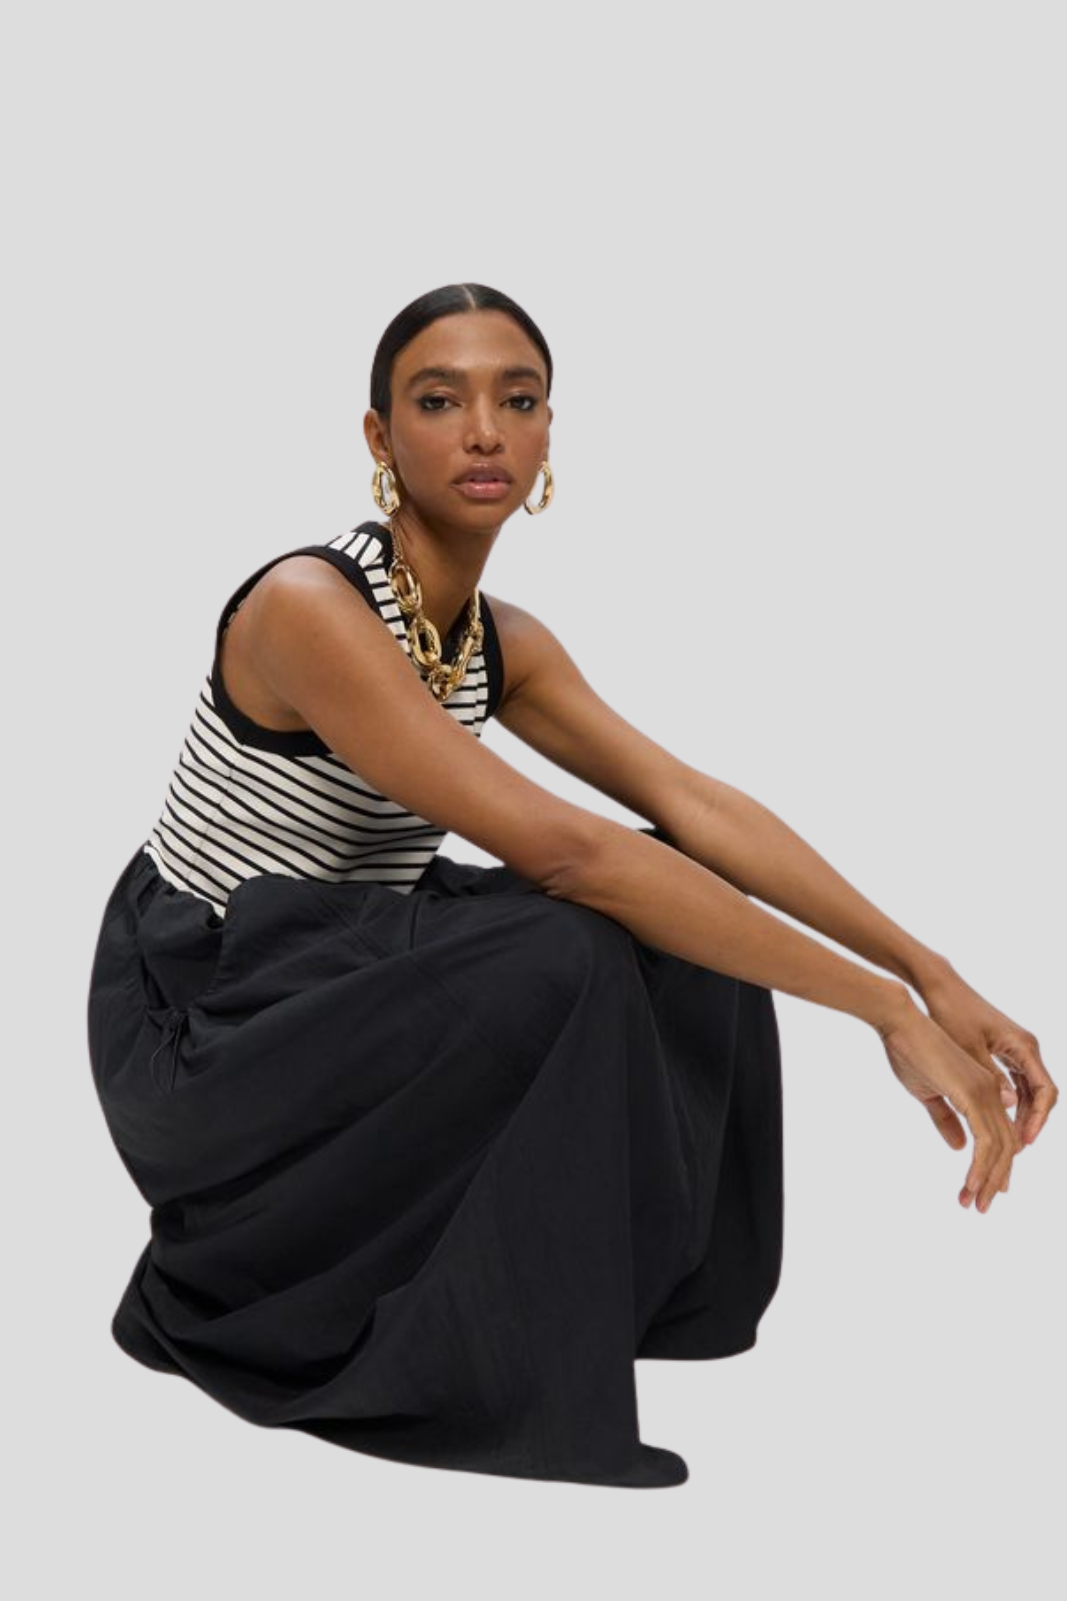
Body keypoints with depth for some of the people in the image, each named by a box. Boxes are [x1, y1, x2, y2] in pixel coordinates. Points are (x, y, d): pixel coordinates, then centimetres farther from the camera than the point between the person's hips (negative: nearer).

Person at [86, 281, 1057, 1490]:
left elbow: (698, 807, -4)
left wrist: (928, 974, -15)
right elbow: (560, 850, -34)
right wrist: (883, 1008, -34)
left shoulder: (505, 641, 2)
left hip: (349, 981, 8)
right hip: (200, 1020, -8)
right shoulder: (306, 606, -26)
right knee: (560, 964, -31)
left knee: (688, 926, -8)